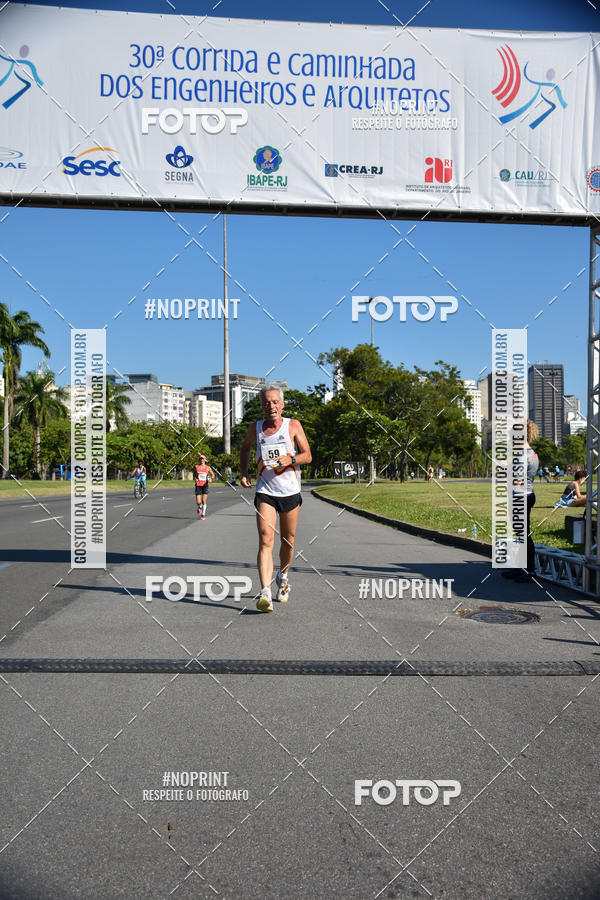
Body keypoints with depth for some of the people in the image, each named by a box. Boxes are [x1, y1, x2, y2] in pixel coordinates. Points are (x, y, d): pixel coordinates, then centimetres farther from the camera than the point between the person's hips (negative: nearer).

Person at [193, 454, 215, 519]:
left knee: (204, 501, -7)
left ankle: (203, 514, 9)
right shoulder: (196, 467, 2)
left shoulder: (208, 467, 2)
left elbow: (213, 474, 13)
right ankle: (199, 507, 30)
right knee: (198, 502, -6)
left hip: (205, 485, 0)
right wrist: (195, 479, -5)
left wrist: (211, 478, -8)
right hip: (198, 485, 0)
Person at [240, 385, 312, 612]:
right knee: (265, 540, -15)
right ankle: (265, 593, -22)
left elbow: (307, 455, -3)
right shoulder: (255, 429, 4)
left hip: (290, 491, 0)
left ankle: (283, 576, 39)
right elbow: (245, 449, 23)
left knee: (288, 540, 12)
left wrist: (290, 459, -23)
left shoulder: (293, 425, -1)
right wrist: (244, 473, 9)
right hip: (265, 492, 0)